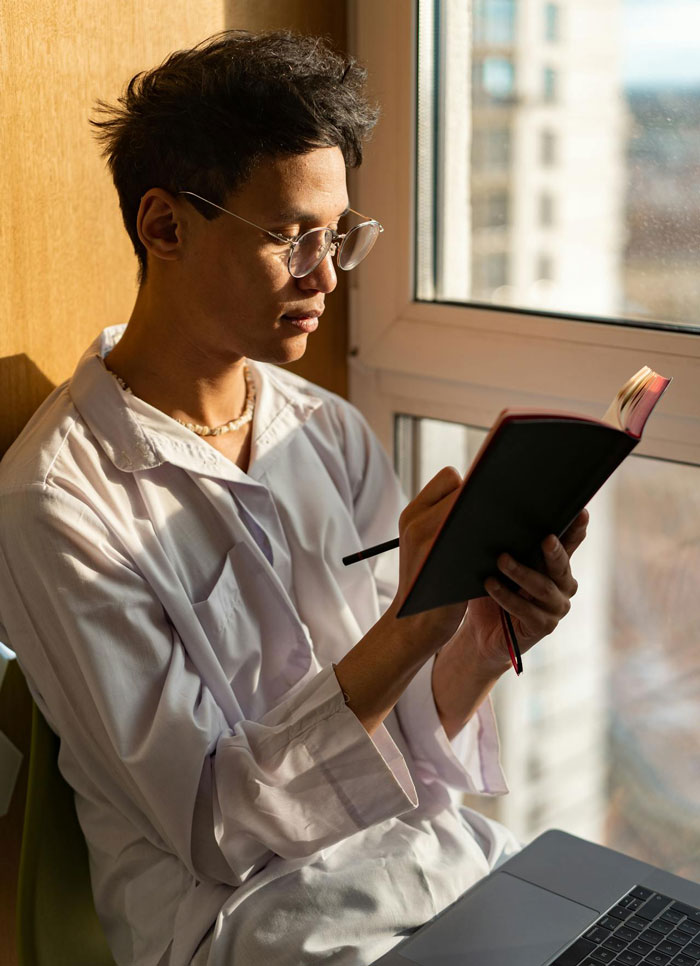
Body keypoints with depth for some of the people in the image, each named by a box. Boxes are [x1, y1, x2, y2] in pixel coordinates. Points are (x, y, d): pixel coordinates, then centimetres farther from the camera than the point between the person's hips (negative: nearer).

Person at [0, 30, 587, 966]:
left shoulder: (334, 433, 3)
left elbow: (410, 734, 5)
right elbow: (216, 827, -16)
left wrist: (484, 644, -16)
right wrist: (412, 624, -25)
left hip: (435, 849, 6)